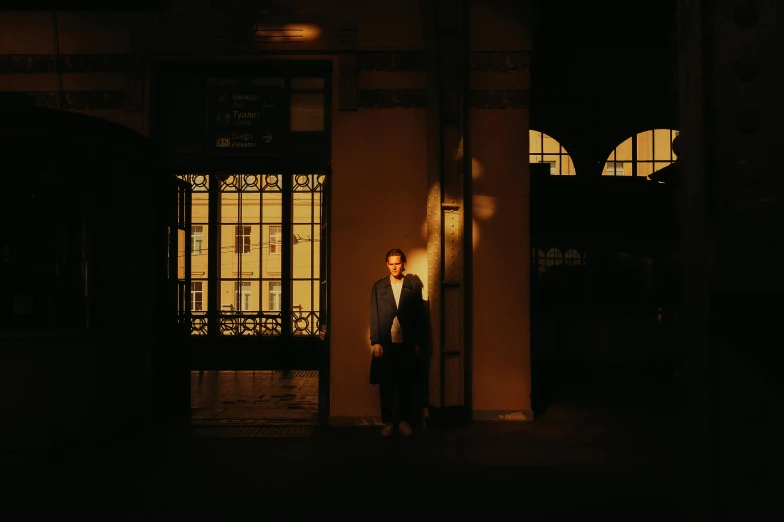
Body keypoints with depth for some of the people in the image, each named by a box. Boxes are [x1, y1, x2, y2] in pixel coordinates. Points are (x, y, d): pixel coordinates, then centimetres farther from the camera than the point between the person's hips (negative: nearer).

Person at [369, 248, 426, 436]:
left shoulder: (414, 286, 2)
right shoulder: (379, 286, 4)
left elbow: (420, 315, 2)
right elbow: (374, 316, 2)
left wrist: (418, 342, -2)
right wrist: (375, 342, -5)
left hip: (407, 343, 0)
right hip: (385, 343, 1)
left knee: (406, 383, 6)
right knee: (386, 384, 5)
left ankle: (404, 420, 15)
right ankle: (388, 421, 14)